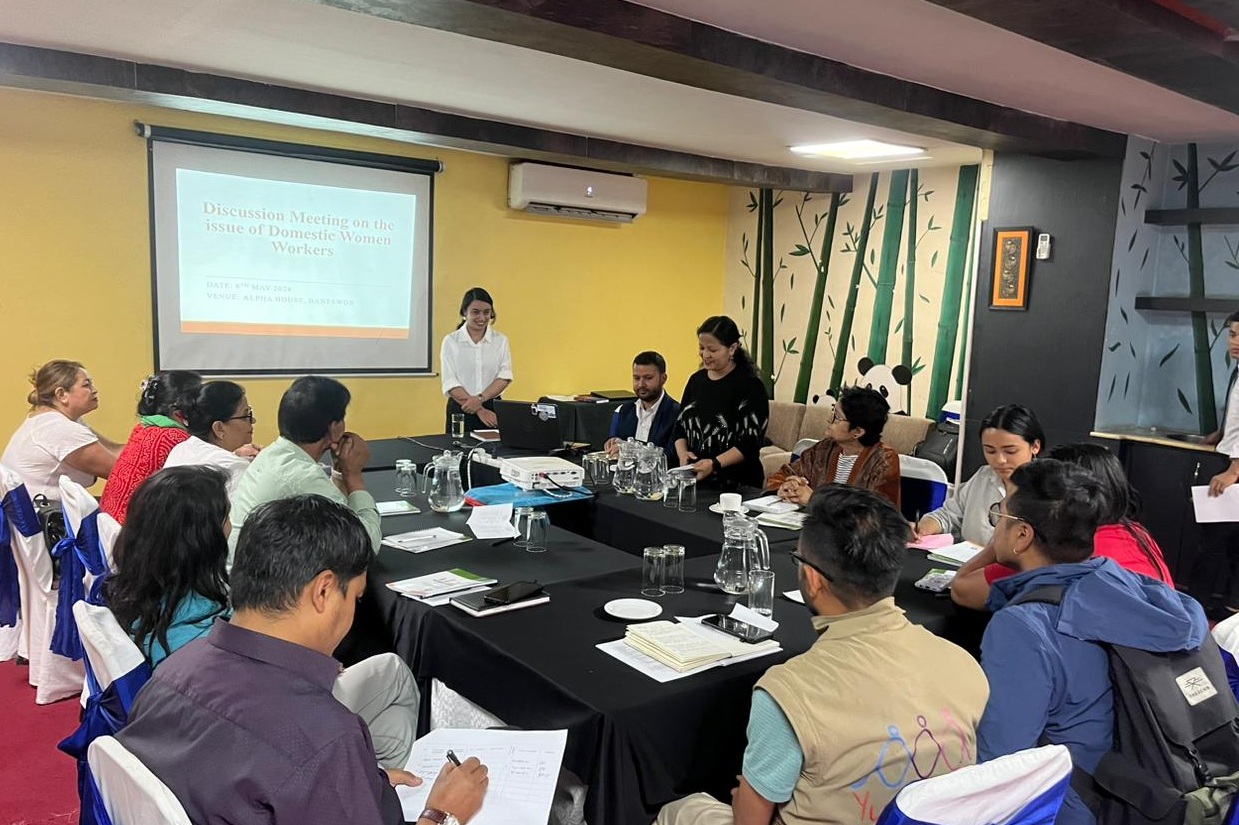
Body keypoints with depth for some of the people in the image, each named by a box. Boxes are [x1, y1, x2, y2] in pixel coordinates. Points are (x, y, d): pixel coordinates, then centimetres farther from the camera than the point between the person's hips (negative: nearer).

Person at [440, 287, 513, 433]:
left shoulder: (501, 340, 7)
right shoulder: (451, 341, 1)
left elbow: (504, 377, -2)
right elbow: (450, 383, -6)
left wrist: (480, 398, -18)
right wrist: (480, 410, -15)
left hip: (493, 409, 1)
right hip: (460, 409, -1)